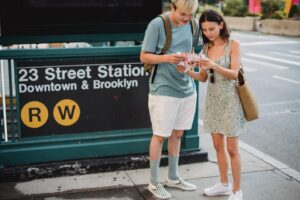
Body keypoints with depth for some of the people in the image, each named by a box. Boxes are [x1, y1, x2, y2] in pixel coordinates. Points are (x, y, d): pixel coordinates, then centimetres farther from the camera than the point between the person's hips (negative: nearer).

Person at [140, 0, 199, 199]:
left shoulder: (192, 25, 4)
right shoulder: (157, 24, -12)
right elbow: (144, 56, -8)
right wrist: (167, 58, -25)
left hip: (187, 88, 6)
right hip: (163, 89, -5)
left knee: (177, 134, 16)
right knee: (160, 136, 4)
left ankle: (173, 177, 33)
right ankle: (154, 182, 20)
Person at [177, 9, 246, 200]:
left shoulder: (233, 44, -8)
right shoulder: (206, 47, 6)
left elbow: (234, 74, -17)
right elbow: (203, 77, 7)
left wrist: (213, 65, -32)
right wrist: (187, 71, -12)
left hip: (229, 99, -5)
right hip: (212, 99, 5)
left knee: (232, 148, -1)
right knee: (218, 145, 13)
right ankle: (224, 184, 29)